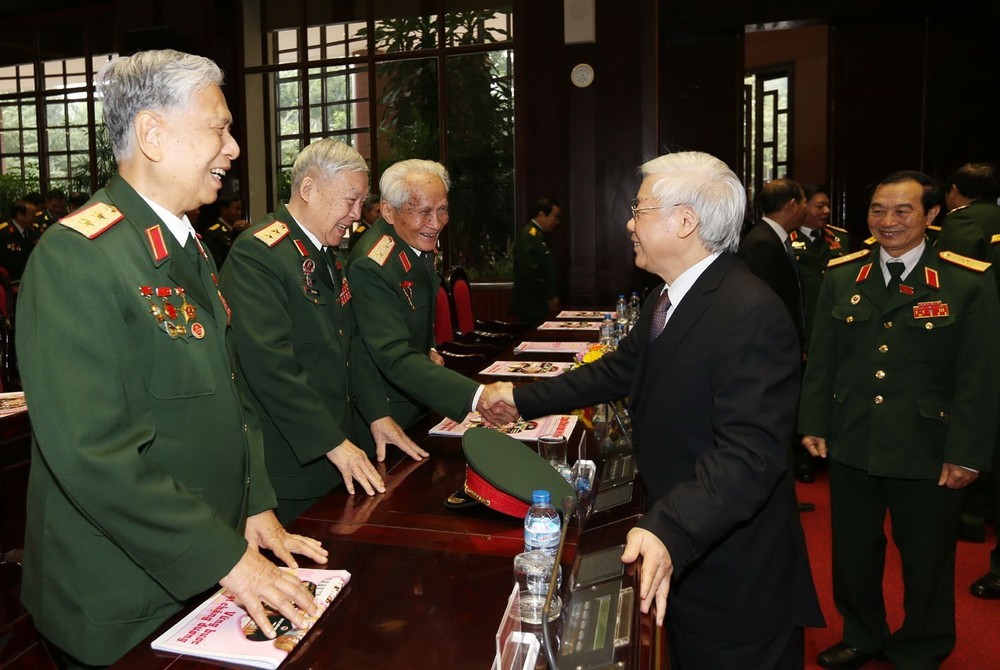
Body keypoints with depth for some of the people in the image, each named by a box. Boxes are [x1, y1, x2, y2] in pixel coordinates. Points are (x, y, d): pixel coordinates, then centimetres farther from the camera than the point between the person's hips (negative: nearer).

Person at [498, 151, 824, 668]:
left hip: (733, 575, -8)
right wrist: (523, 399, 14)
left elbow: (747, 453, -32)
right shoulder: (668, 297, 4)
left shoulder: (751, 314, -26)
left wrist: (669, 531, -44)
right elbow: (619, 370, 13)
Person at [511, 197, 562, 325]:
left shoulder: (541, 236, 17)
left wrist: (553, 297, 11)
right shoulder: (528, 236, -13)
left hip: (543, 306, 9)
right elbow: (530, 273, -21)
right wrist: (549, 298, -15)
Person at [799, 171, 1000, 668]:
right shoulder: (841, 276, 3)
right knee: (853, 553, 16)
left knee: (926, 561, 14)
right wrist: (813, 423, 3)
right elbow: (821, 360, 6)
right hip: (850, 445, 3)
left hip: (927, 452, -2)